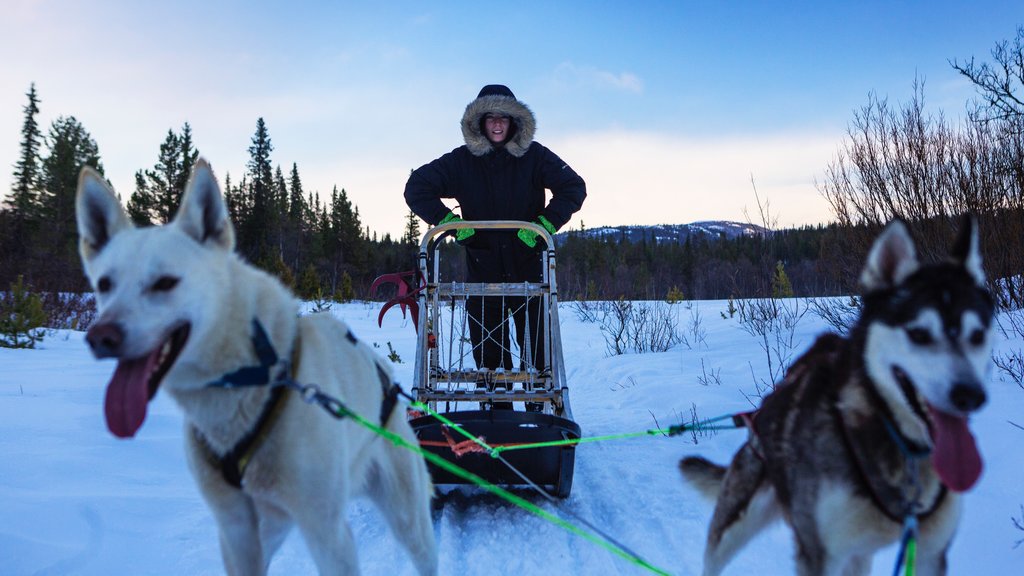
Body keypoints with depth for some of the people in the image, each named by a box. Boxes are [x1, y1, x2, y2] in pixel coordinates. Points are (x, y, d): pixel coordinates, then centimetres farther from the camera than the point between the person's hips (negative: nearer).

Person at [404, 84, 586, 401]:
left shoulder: (534, 156, 1)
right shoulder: (462, 160, 2)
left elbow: (573, 187, -2)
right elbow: (416, 188, 3)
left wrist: (545, 223, -14)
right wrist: (449, 222, -9)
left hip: (528, 269, -1)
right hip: (482, 270, 1)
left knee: (537, 351, -2)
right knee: (488, 356, 7)